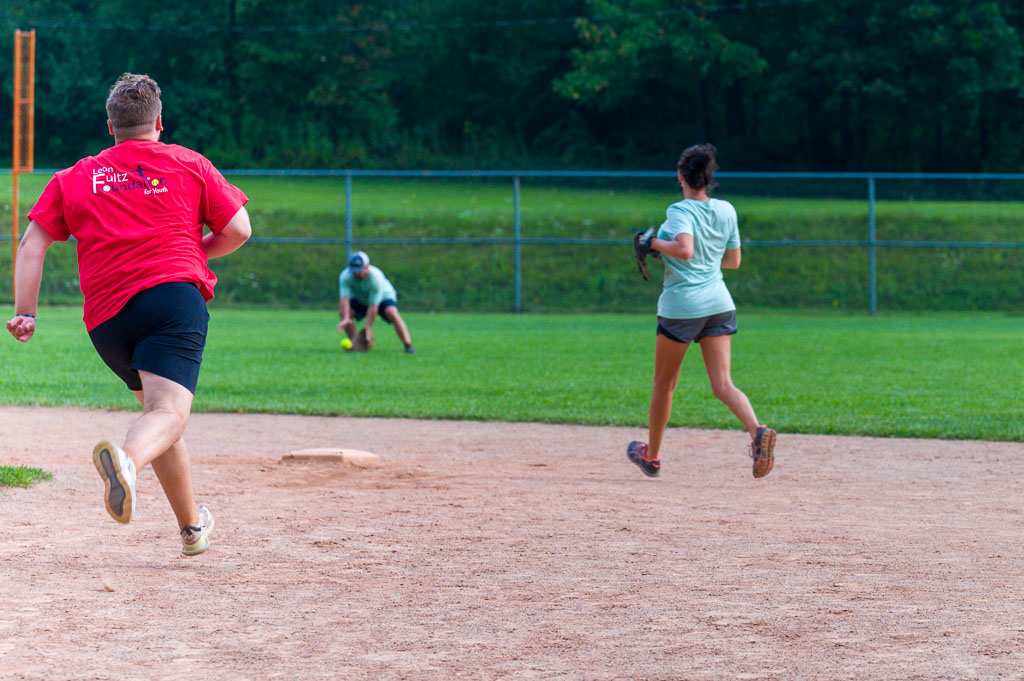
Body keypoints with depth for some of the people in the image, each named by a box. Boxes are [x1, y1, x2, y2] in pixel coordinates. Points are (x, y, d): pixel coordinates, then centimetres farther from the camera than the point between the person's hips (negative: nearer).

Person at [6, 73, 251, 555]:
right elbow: (238, 230, 10)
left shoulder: (74, 177, 20)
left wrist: (24, 314, 8)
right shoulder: (189, 165, 14)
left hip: (105, 319, 4)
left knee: (157, 405, 21)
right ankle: (127, 458, -53)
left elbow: (32, 245, 11)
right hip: (175, 295, -4)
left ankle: (193, 526, 27)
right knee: (168, 413, -19)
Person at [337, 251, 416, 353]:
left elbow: (373, 306, -37)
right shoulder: (345, 276, -28)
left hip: (383, 296, -4)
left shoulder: (376, 277, -38)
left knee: (392, 313, -31)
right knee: (343, 312, -19)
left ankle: (408, 345, -30)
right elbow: (344, 298, -35)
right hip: (360, 299, 4)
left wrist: (368, 327, -37)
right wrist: (345, 318, -50)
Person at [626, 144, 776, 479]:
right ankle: (757, 430, -30)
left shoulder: (680, 212, -13)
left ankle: (651, 455, 28)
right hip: (718, 303, 5)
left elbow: (684, 249, -30)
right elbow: (733, 260, 15)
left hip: (681, 306, -5)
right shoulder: (726, 211, 6)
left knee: (664, 385, 13)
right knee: (723, 385, -3)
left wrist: (654, 243, -15)